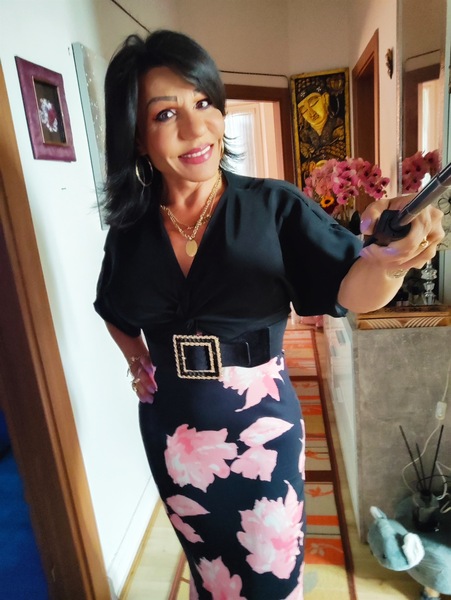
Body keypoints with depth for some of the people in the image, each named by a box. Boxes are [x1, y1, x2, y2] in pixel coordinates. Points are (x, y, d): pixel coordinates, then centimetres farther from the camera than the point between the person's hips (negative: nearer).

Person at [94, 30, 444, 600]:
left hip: (260, 423, -2)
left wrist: (384, 263, -43)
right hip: (171, 427, 3)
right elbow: (115, 311, 15)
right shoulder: (130, 229, -4)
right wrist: (139, 363, 2)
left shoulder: (274, 206, -13)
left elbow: (348, 289, -23)